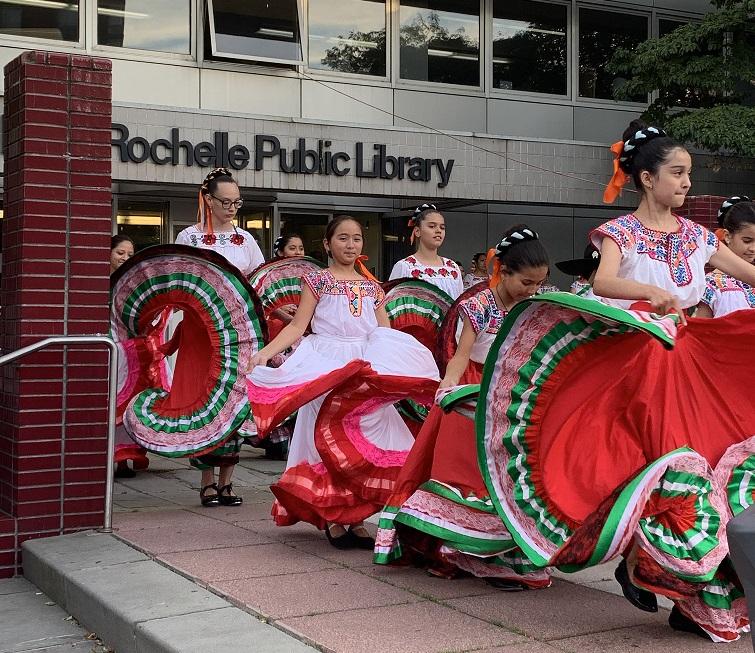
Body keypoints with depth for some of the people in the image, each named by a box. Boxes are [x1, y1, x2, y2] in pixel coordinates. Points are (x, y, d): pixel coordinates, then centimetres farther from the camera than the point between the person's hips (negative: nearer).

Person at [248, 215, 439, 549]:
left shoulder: (372, 286, 15)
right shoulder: (318, 280, 4)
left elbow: (387, 334, 16)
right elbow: (298, 326, -3)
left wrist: (417, 358, 7)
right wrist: (265, 352, -16)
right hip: (326, 369, -4)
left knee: (365, 442, 1)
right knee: (330, 438, -5)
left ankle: (355, 518, 9)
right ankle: (333, 518, 3)